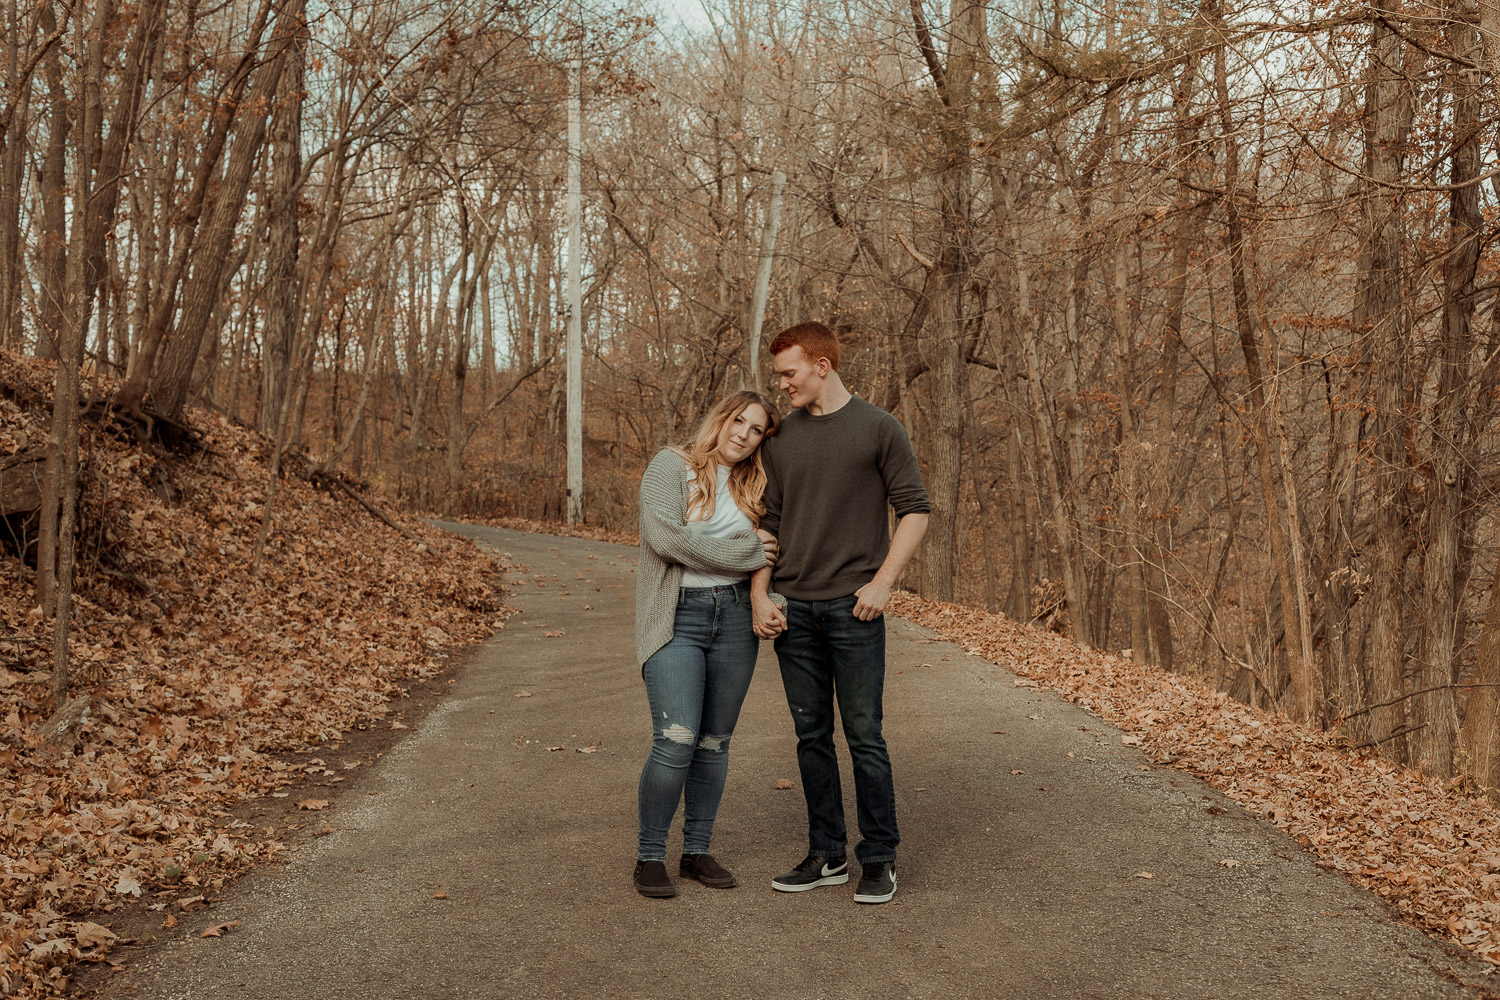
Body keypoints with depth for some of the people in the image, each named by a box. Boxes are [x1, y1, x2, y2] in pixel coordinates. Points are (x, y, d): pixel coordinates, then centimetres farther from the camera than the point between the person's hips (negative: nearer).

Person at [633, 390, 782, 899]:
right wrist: (743, 554, -11)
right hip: (676, 620, -5)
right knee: (676, 741, -14)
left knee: (715, 742, 9)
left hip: (735, 620, 5)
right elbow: (665, 536, -17)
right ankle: (650, 855, 3)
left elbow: (766, 554, 20)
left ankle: (697, 851, 22)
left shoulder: (751, 488, 14)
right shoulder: (671, 466, -3)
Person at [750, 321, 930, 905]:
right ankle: (826, 856, 21)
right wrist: (759, 596, 0)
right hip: (793, 612, 4)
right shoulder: (781, 438, 11)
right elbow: (767, 522, 11)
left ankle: (879, 858, 13)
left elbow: (915, 509, -1)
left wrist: (882, 582, -10)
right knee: (812, 736, 10)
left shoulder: (878, 429, -1)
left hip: (853, 609, -4)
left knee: (864, 736, -1)